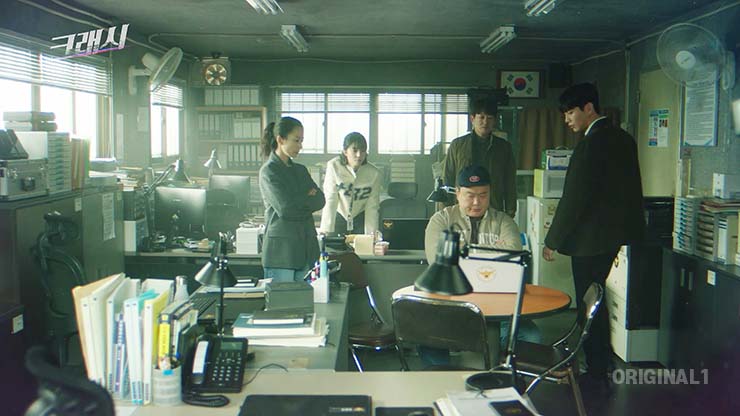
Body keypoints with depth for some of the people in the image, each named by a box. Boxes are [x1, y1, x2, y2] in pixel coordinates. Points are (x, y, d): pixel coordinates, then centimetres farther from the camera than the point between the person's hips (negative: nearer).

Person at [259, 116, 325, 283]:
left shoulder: (300, 170, 17)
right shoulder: (268, 171, -4)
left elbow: (320, 200, 7)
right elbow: (284, 208, -15)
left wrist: (299, 201, -9)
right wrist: (308, 200, 0)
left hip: (306, 248, 6)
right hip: (281, 250, -6)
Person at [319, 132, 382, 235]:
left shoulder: (374, 173, -16)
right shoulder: (334, 166, -21)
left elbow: (372, 207, -14)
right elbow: (330, 200, -24)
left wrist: (371, 234, -21)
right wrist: (326, 232, -30)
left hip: (360, 219, 1)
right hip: (338, 218, -1)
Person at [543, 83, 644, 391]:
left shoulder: (590, 145, -19)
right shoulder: (623, 139, 9)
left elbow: (574, 198, -20)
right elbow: (631, 190, 15)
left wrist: (553, 240, -13)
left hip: (591, 238, -10)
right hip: (616, 230, 10)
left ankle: (597, 373, 9)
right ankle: (599, 367, 29)